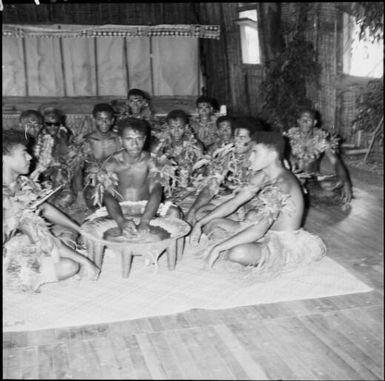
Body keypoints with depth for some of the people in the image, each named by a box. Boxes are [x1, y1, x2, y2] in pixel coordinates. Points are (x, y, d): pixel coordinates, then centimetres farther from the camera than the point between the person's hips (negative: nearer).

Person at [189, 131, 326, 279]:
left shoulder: (281, 184, -28)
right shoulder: (263, 176, 2)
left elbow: (259, 230, -34)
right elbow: (234, 202, 6)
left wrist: (218, 248, -32)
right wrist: (199, 223, -1)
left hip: (285, 243, -9)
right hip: (268, 233, 9)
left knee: (239, 253, -38)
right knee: (212, 224, 5)